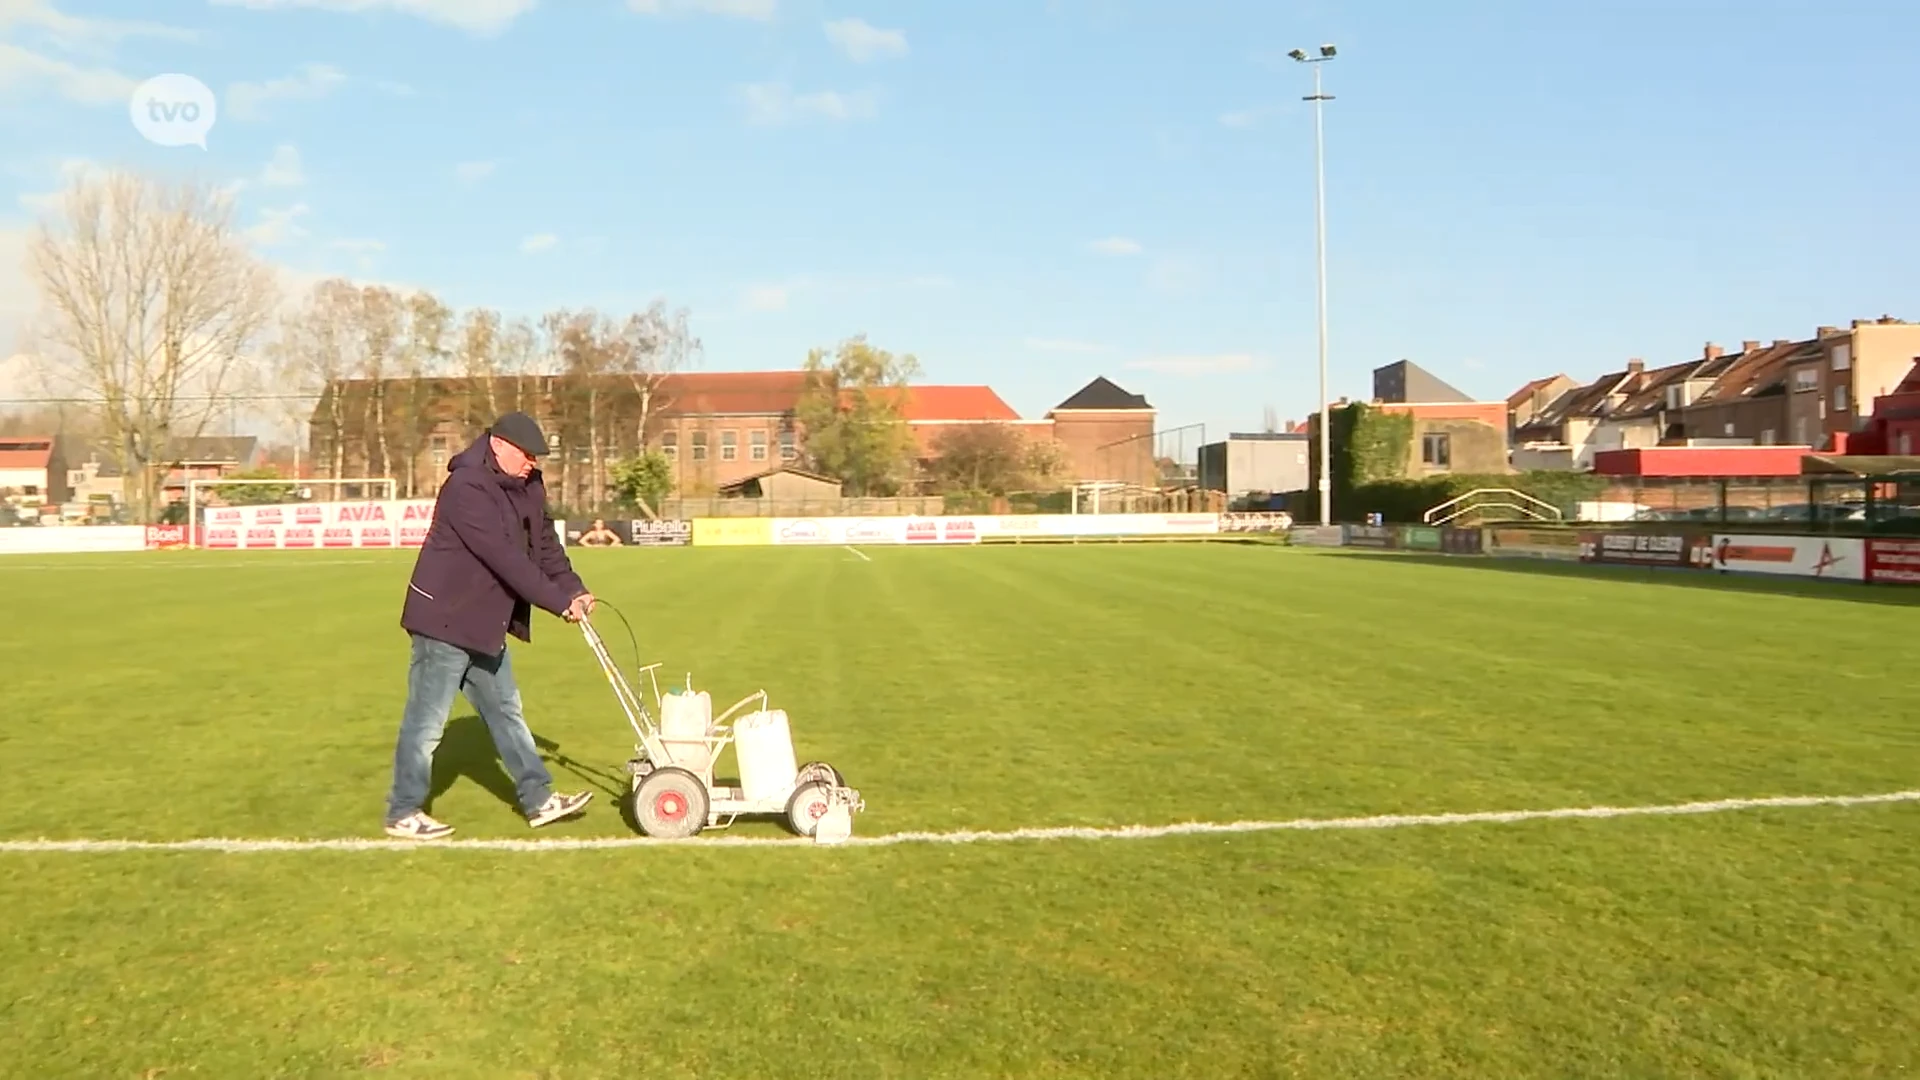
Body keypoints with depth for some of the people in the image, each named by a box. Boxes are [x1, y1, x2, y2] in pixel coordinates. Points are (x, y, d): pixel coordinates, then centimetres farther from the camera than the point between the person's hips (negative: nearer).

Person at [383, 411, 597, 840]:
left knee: (506, 712, 15)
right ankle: (403, 813, 13)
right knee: (426, 722, 0)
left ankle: (539, 800, 22)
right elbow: (506, 558, -28)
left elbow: (544, 543, 8)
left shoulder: (527, 487, 6)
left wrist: (574, 589, -5)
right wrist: (559, 601, -24)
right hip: (445, 619, -10)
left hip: (485, 623, 10)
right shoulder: (467, 488, -23)